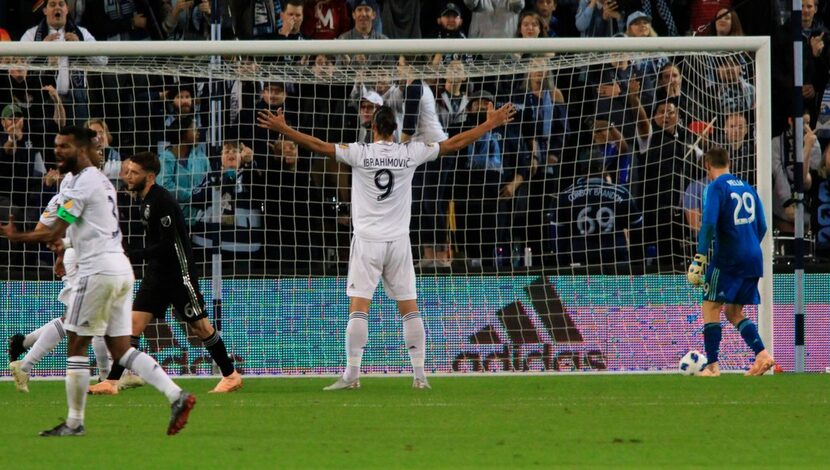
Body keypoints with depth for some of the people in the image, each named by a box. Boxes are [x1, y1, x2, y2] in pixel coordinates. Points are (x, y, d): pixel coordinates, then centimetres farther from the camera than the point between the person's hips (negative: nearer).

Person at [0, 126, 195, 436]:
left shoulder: (83, 183, -11)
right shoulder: (101, 180, 19)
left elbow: (52, 235, -13)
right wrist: (67, 243, 16)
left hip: (99, 270, -9)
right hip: (121, 268, 9)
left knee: (76, 344, 0)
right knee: (120, 350, 8)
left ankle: (74, 422, 4)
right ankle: (176, 396, -4)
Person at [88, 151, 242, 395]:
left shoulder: (162, 201, -20)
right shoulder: (146, 200, 8)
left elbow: (168, 245, -24)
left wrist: (132, 255, -27)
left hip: (178, 271, -8)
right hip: (157, 270, 8)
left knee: (200, 326, 4)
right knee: (135, 322, -4)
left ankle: (231, 375, 20)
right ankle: (112, 382, -9)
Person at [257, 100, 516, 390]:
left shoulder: (360, 153, -5)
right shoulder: (409, 153, 0)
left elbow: (320, 146, -10)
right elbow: (455, 143, 5)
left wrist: (282, 129, -5)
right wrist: (491, 124, 14)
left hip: (367, 240, -2)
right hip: (399, 241, 2)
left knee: (358, 307, -5)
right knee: (410, 308, 6)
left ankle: (352, 374, -11)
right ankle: (419, 374, 4)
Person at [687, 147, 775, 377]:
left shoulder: (715, 187, -6)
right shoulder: (747, 187, 15)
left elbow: (709, 224, -17)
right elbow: (761, 226, 17)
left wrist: (699, 259, -17)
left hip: (728, 259, -7)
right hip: (753, 259, 7)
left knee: (711, 308, -1)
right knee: (734, 313, 14)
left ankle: (712, 366, -8)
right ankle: (762, 355, -3)